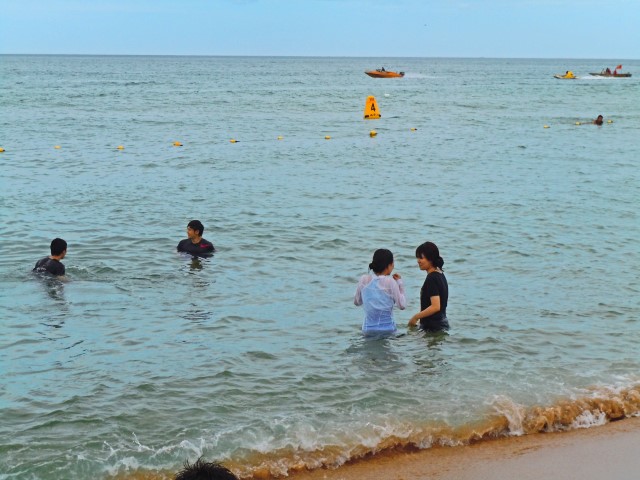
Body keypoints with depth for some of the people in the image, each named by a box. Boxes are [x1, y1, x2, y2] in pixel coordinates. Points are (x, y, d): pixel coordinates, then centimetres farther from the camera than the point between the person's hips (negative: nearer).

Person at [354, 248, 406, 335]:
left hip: (368, 329, 3)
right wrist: (400, 283, 5)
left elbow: (356, 302, 16)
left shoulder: (364, 280, 1)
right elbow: (402, 305, -3)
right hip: (387, 329, -3)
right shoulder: (390, 281, -9)